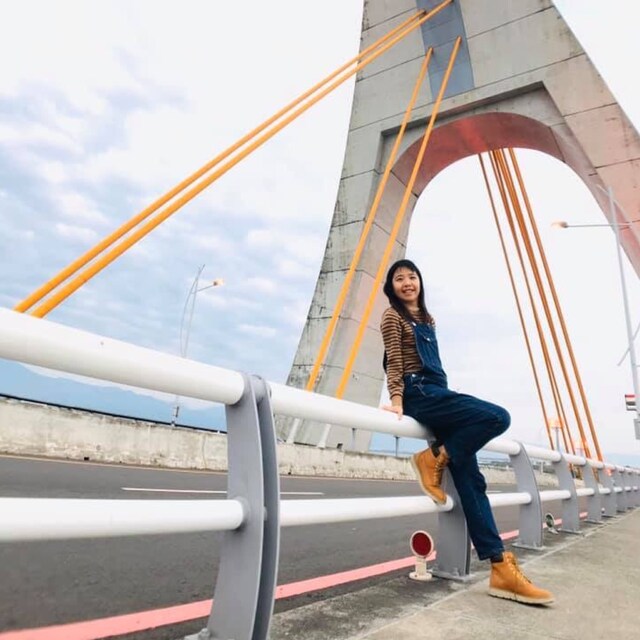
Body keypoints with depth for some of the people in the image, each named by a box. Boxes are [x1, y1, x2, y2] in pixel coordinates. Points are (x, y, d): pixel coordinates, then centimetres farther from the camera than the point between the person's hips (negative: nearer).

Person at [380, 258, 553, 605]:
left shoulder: (426, 318, 25)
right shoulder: (393, 316, 2)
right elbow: (394, 363, -7)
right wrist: (397, 401, -16)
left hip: (437, 392, 8)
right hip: (418, 393, -7)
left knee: (470, 479, -3)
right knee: (497, 417, -23)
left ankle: (501, 568, -3)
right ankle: (433, 459, -9)